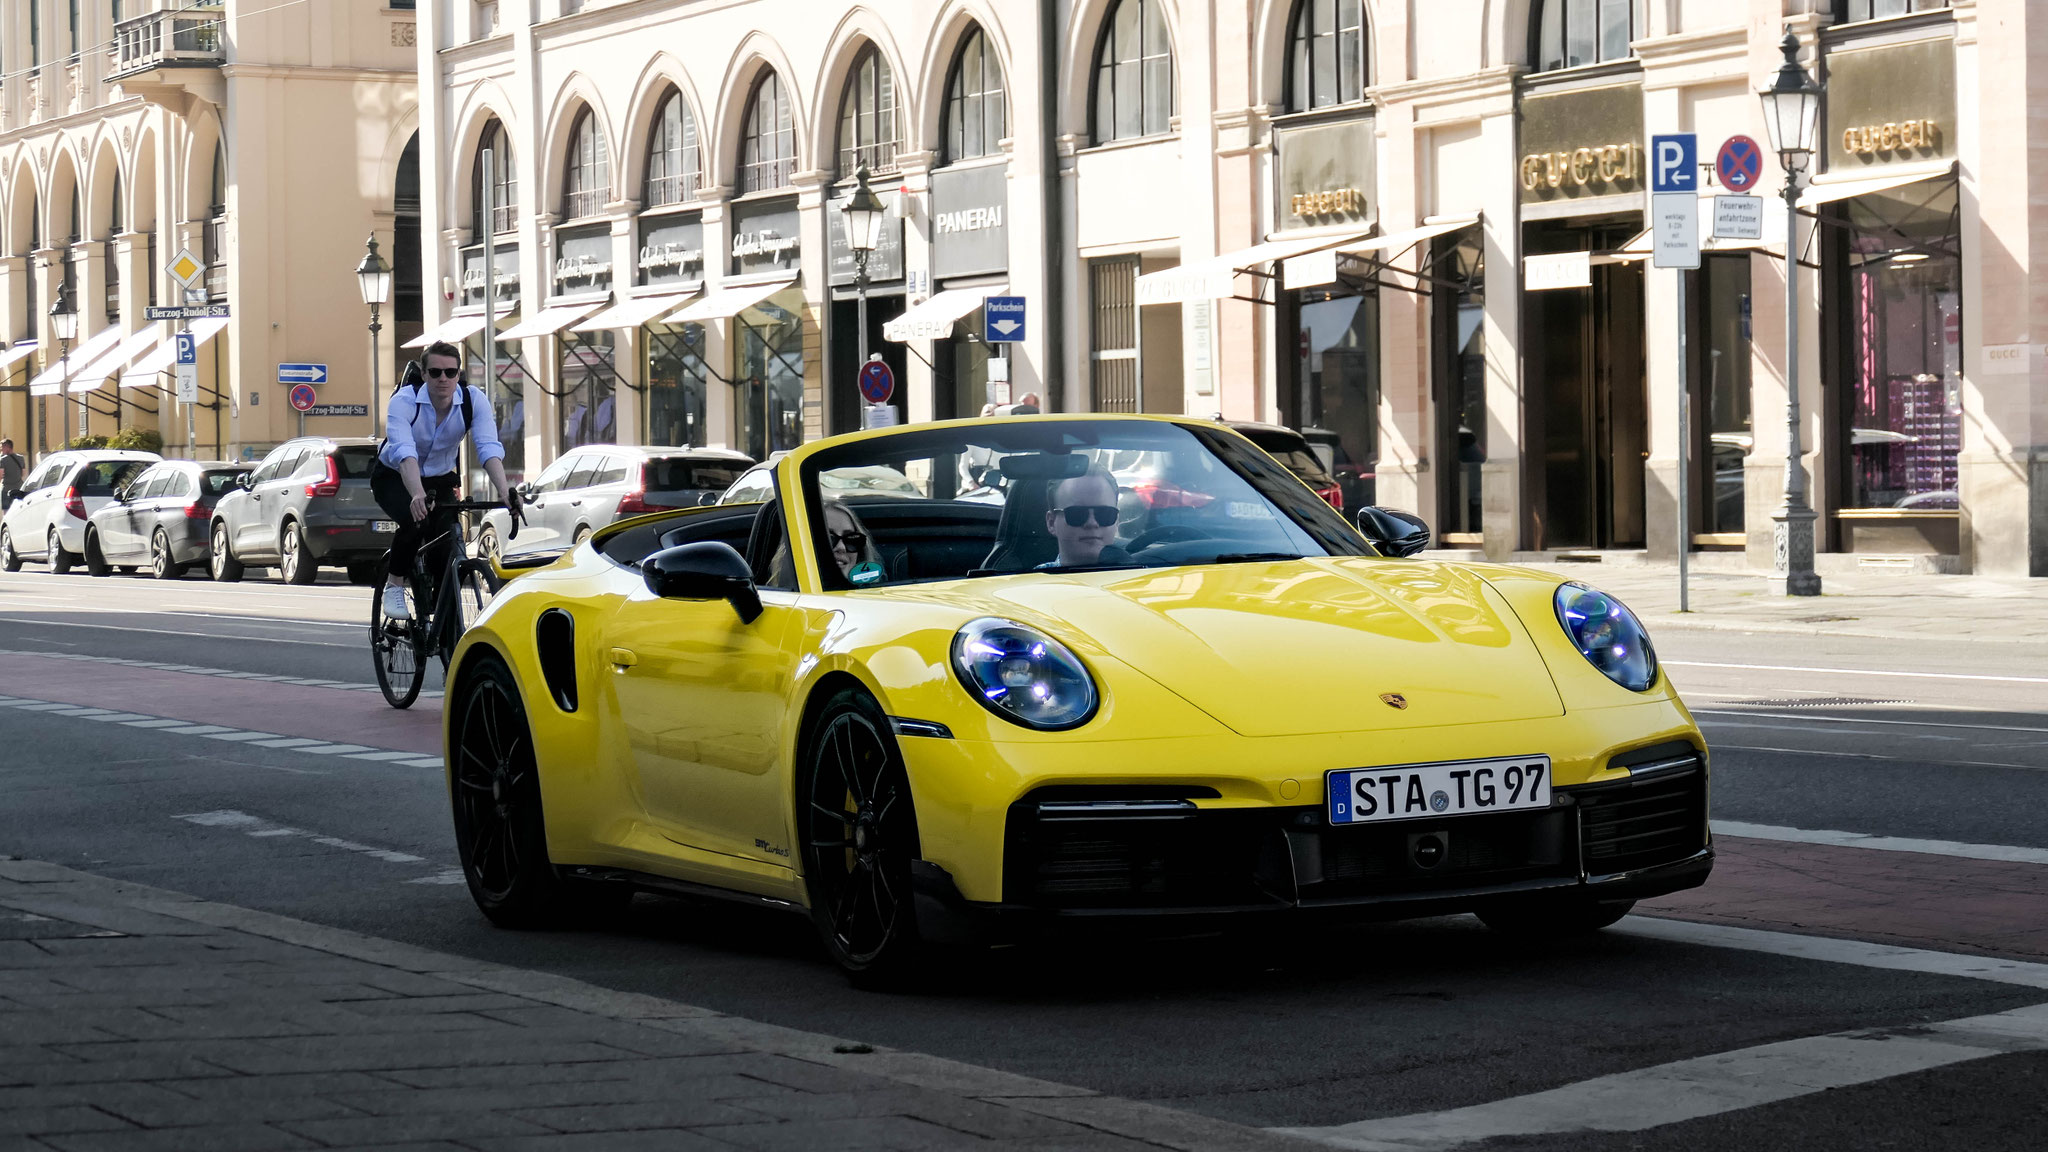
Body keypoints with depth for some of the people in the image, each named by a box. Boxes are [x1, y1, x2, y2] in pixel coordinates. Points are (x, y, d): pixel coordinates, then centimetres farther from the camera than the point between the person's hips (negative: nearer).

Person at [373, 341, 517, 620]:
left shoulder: (474, 400, -20)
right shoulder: (404, 401, -29)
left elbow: (489, 448, -31)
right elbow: (404, 452, -43)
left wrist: (504, 491, -48)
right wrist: (418, 495, -61)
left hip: (440, 479, 4)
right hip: (394, 478, -3)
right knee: (415, 521, -33)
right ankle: (394, 586, -11)